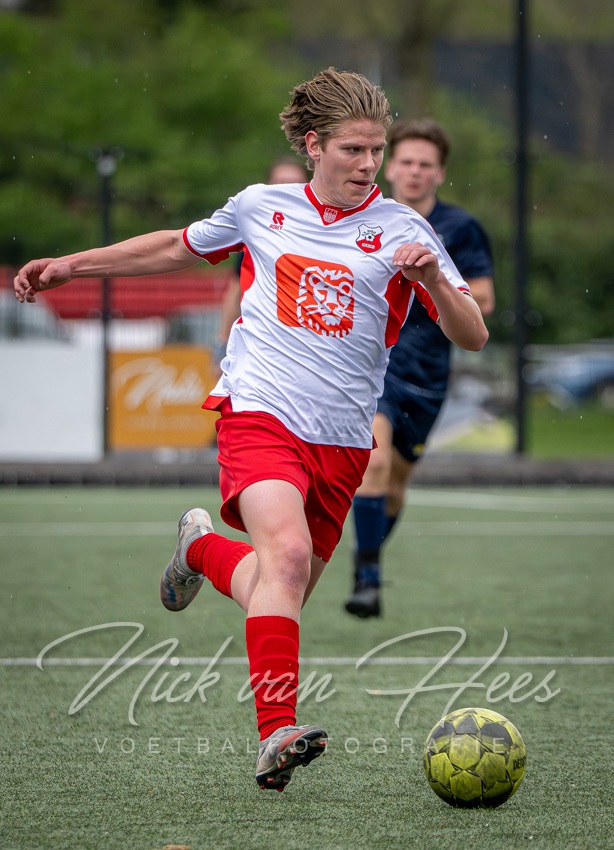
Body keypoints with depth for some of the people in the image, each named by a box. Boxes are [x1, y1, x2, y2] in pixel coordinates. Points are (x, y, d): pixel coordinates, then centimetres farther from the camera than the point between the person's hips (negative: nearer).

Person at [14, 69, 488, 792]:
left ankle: (203, 547, 42)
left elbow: (471, 336, -4)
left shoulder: (402, 230, 1)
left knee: (277, 593, 9)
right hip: (260, 410, -2)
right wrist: (71, 266, 25)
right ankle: (276, 736, -34)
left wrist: (433, 278, -24)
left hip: (342, 440, 2)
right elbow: (179, 248, 26)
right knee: (286, 551, -28)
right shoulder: (261, 208, 6)